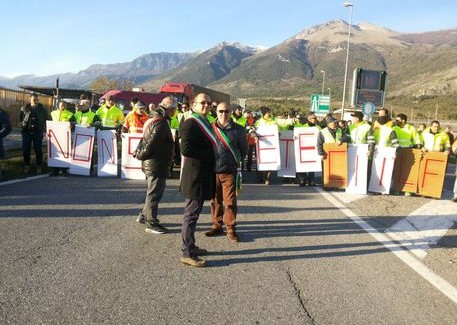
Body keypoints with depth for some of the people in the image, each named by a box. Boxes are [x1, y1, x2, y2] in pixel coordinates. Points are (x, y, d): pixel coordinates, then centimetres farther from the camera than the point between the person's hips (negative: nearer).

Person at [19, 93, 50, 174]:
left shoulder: (43, 109, 1)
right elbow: (20, 118, 18)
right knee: (25, 149, 2)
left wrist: (45, 128, 2)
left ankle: (39, 166, 15)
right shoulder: (24, 109, 3)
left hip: (38, 133, -1)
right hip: (26, 132, 1)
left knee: (38, 150, 3)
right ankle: (27, 165, 16)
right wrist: (22, 125, 7)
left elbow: (48, 119, 9)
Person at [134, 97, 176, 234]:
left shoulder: (153, 119, 14)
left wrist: (139, 152, 13)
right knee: (154, 193, -1)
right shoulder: (161, 123, -20)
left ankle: (144, 216, 33)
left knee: (153, 191, 22)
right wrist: (142, 155, -13)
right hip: (157, 164, -10)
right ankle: (151, 223, 8)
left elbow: (146, 139, 18)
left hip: (150, 163, 10)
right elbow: (152, 142, -25)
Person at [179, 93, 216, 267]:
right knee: (191, 214, -4)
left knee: (193, 213, 17)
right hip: (195, 176, -10)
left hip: (203, 175, 10)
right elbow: (186, 149, -23)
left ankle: (190, 246, 29)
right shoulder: (190, 123, -14)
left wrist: (210, 155, 7)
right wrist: (208, 154, -16)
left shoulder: (205, 123, 17)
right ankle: (187, 253, 4)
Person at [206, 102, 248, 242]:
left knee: (230, 202, 0)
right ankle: (217, 226, 25)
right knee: (215, 201, 12)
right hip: (213, 170, 2)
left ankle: (230, 229, 11)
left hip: (230, 172, -2)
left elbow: (244, 149, 9)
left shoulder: (238, 130, 1)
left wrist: (236, 161, 6)